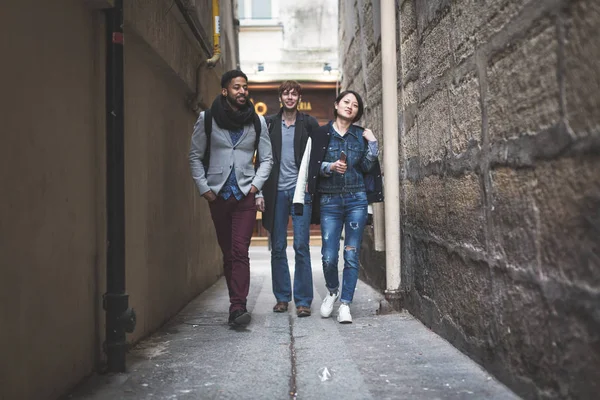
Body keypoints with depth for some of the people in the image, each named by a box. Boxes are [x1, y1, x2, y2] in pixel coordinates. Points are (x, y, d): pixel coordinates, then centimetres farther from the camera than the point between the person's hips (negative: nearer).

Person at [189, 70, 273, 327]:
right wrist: (203, 188, -2)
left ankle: (237, 307, -14)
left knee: (240, 252, -12)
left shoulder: (257, 122, 7)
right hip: (217, 195, 1)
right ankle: (237, 302, 19)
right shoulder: (207, 119, 3)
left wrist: (256, 184, -2)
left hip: (245, 195, -1)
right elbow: (195, 156, 6)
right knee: (227, 252, 8)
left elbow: (266, 158, 11)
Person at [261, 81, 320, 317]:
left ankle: (303, 300, 2)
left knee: (301, 246, -4)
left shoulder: (309, 124, 6)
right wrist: (261, 190, 0)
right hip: (277, 191, 2)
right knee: (277, 248, 6)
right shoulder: (269, 124, 9)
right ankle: (282, 297, 17)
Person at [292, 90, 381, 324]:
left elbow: (366, 168, 6)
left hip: (356, 200, 1)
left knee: (351, 255, -1)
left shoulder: (361, 135, 10)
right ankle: (332, 291, 25)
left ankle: (345, 304, 10)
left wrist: (372, 144, -5)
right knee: (329, 257, -4)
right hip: (329, 201, -1)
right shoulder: (320, 134, 5)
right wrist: (330, 167, -15)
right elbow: (309, 166, 1)